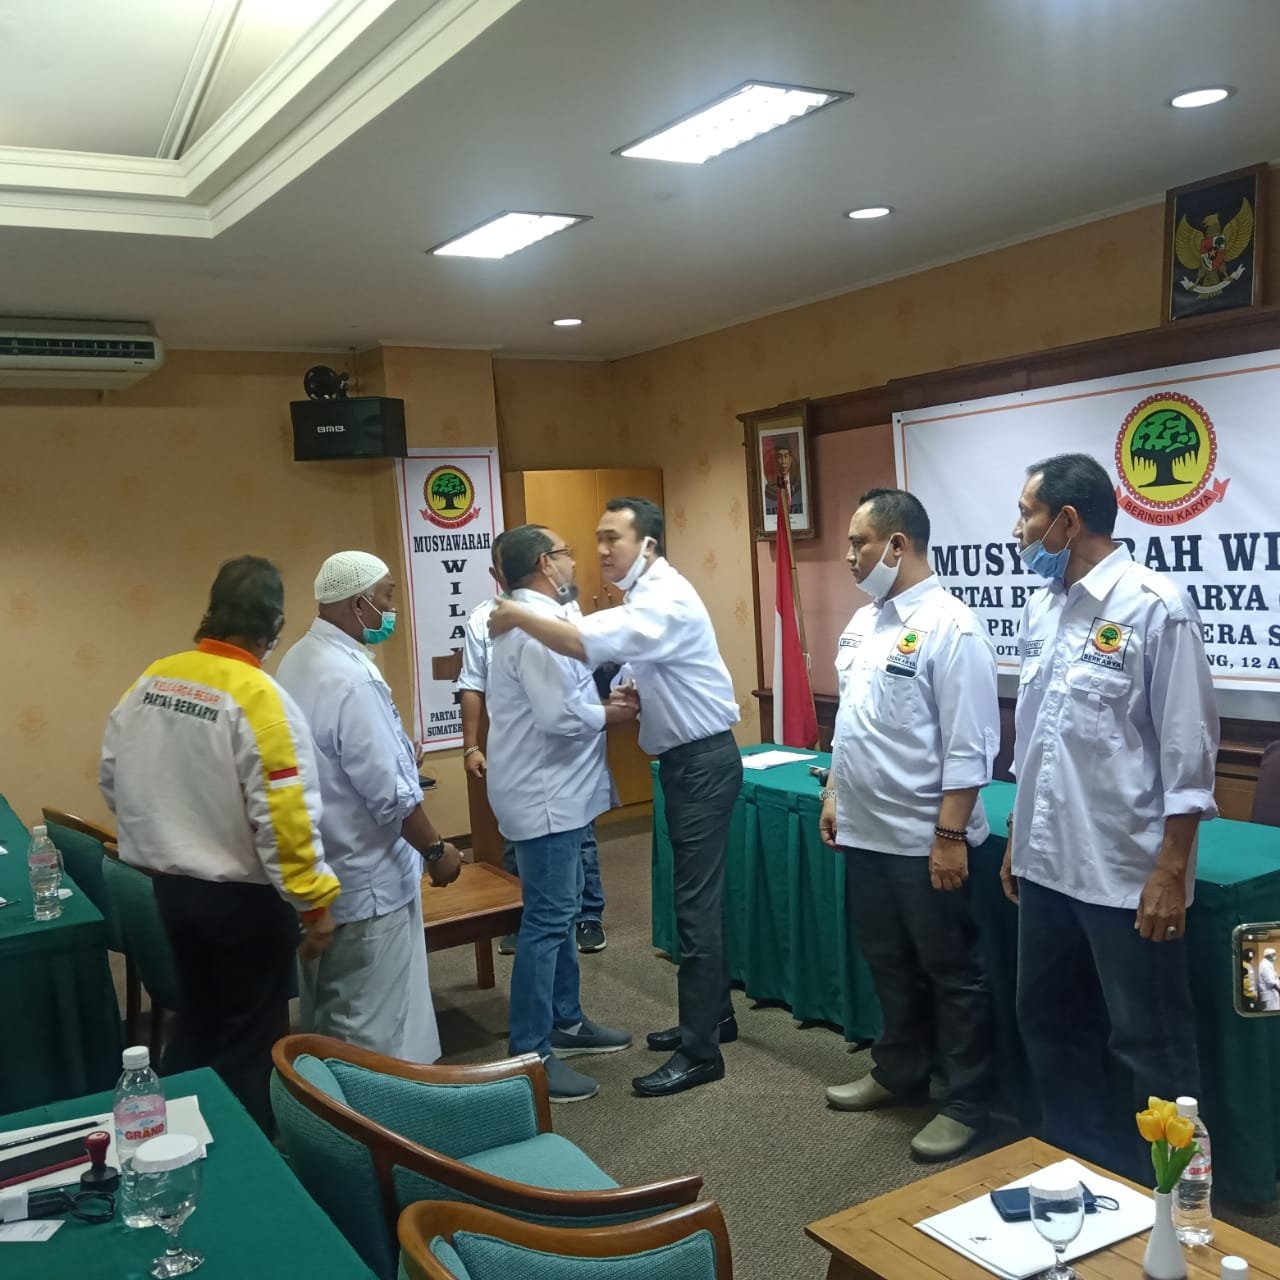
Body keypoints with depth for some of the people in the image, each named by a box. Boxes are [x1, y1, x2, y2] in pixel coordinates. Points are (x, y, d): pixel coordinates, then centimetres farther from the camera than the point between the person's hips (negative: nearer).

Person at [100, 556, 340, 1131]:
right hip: (242, 895, -7)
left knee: (196, 1015, 25)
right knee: (251, 1036, 11)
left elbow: (112, 778, 9)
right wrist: (314, 901, -16)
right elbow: (283, 817, -25)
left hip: (170, 883, 7)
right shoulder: (258, 697, -23)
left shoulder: (151, 680, -1)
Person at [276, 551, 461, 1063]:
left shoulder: (299, 660, 5)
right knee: (374, 1034, 4)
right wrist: (435, 849, -12)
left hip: (321, 871, 10)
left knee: (331, 1018, 22)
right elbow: (388, 792, -24)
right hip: (367, 878, -10)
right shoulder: (351, 678, -25)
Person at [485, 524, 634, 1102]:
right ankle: (530, 1056, 4)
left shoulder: (533, 619, 13)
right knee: (546, 920, -5)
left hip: (556, 790, 11)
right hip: (544, 795, -11)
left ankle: (565, 1021, 32)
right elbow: (561, 716, -28)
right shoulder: (537, 625, -21)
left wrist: (602, 701, 2)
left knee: (560, 912, 19)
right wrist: (611, 715, -12)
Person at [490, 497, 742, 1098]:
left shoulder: (667, 598, -20)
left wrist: (518, 615, -22)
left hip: (704, 762, -10)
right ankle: (714, 1016, 30)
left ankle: (700, 1051, 2)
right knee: (698, 896, 17)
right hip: (683, 760, 10)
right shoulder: (645, 597, 12)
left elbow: (587, 642, -34)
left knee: (696, 902, -6)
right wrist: (635, 695, -2)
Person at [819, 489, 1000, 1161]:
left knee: (952, 976, 8)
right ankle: (898, 1074, 39)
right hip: (866, 832, 8)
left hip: (923, 839, -8)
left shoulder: (948, 626, -17)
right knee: (890, 966, 22)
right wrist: (834, 794, 17)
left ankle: (966, 1104, 22)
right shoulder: (865, 621, 9)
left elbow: (968, 746, -19)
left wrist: (949, 836, -20)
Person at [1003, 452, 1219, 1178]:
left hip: (1127, 874, -7)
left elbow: (1188, 751, -14)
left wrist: (1170, 871, -16)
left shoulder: (1155, 608, -14)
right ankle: (1071, 1160, 39)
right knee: (1049, 1023, 20)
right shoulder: (1043, 609, 7)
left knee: (1150, 1045, 8)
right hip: (1048, 864, 8)